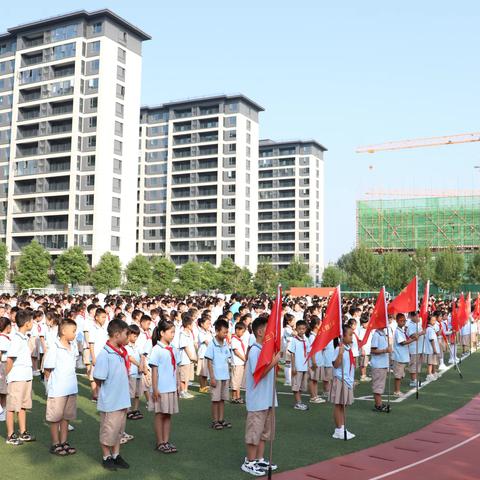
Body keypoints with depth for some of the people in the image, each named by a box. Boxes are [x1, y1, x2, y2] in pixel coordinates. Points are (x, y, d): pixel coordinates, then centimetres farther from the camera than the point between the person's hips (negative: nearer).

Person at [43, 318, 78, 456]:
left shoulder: (74, 347, 5)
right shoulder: (54, 348, -16)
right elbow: (47, 370, -12)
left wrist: (71, 381, 12)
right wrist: (52, 383, -2)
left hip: (71, 388, 7)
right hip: (57, 389, -6)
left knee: (66, 416, 15)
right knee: (55, 418, 7)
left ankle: (64, 442, 26)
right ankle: (55, 444, 17)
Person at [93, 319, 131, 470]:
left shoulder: (122, 352, 2)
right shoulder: (105, 355, -23)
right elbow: (98, 380, -18)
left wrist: (124, 395, 11)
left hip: (122, 401, 7)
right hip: (110, 402, -7)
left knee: (119, 430, 19)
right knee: (108, 431, 9)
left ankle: (116, 455, 33)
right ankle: (107, 457, 26)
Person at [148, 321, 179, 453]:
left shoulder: (171, 349, 8)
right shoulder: (157, 349, -11)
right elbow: (154, 370, -12)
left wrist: (177, 385, 14)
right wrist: (155, 389, -14)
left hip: (172, 388, 6)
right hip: (161, 389, -6)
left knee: (168, 415, 11)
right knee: (160, 415, 4)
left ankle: (166, 441, 18)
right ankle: (160, 443, 13)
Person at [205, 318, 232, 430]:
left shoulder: (226, 344, 6)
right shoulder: (212, 345, -11)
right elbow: (209, 362, -10)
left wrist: (228, 375, 12)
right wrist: (212, 377, -13)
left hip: (225, 376, 5)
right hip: (216, 377, -5)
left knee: (222, 399, 10)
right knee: (216, 399, 2)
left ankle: (221, 419, 18)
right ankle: (215, 421, 10)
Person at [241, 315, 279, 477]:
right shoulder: (255, 351, -18)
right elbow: (258, 374, -24)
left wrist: (275, 361, 4)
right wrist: (274, 362, -24)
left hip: (267, 399, 9)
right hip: (257, 400, -9)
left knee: (264, 431, 16)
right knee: (254, 431, 1)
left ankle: (259, 460, 27)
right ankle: (249, 462, 12)